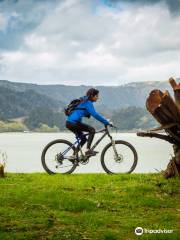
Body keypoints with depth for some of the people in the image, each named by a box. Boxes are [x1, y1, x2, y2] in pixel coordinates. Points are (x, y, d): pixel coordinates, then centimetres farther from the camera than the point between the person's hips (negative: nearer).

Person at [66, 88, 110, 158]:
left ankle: (74, 155, 21)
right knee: (92, 130, -12)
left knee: (83, 139, 19)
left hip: (69, 123, 10)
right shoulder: (88, 103, -10)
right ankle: (88, 150, -14)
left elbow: (94, 114, 26)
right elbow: (95, 115, -19)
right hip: (73, 123, -10)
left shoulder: (85, 101, 20)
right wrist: (107, 122, -16)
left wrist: (105, 121, 20)